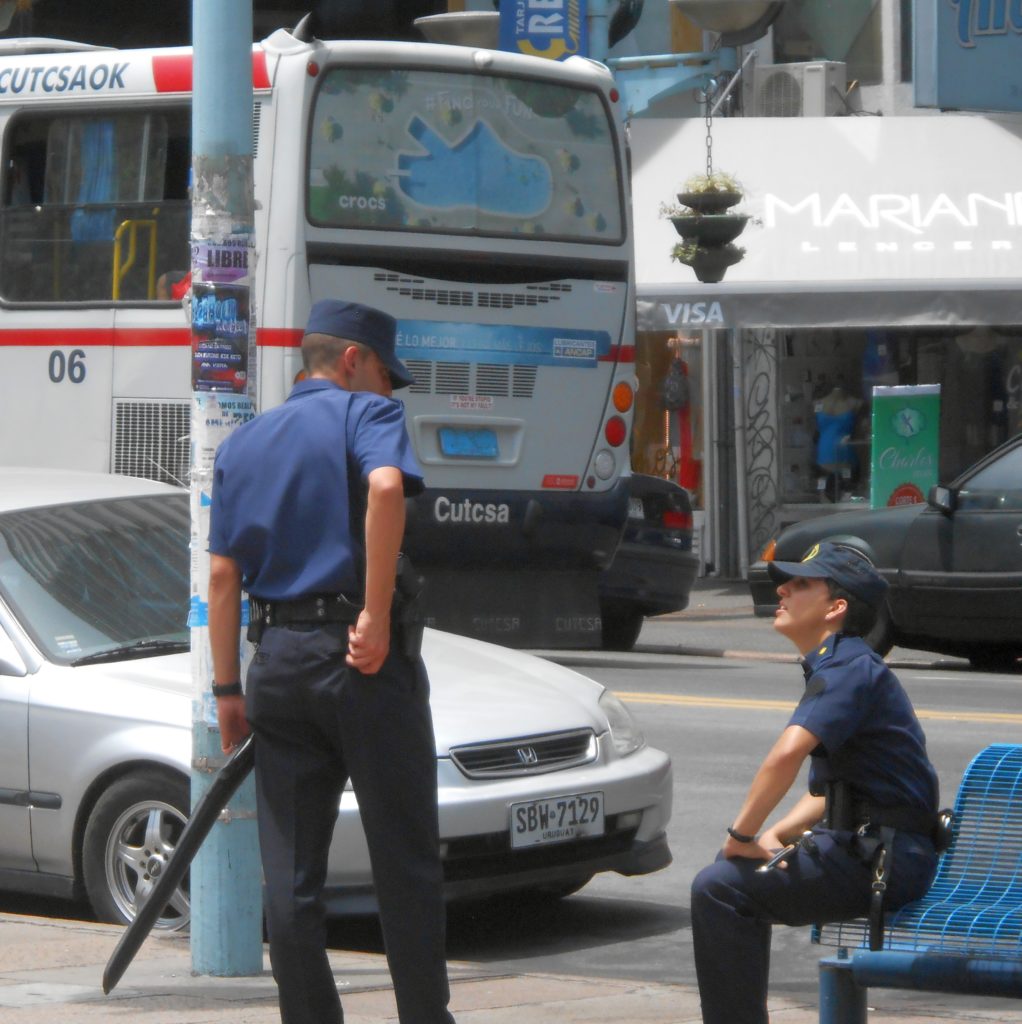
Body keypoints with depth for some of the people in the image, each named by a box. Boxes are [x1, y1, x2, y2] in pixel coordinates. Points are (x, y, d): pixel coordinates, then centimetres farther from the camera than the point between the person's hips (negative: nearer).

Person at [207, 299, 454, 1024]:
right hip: (364, 662, -6)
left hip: (278, 663, 6)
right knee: (405, 857, 1)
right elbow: (386, 484, -23)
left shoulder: (243, 444, 18)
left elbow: (223, 573, 13)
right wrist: (376, 615, -21)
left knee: (291, 875, 5)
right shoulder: (367, 413, -1)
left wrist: (227, 689, 13)